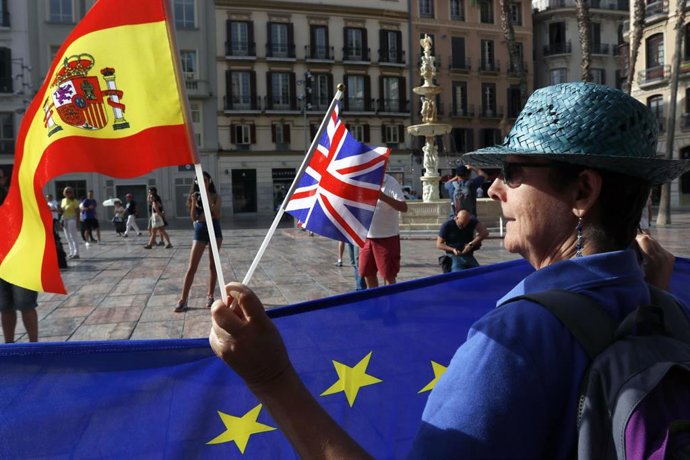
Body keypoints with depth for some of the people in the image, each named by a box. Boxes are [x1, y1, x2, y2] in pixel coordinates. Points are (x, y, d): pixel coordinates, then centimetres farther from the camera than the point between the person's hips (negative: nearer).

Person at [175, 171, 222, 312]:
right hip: (200, 231, 1)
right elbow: (193, 218, -2)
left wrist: (209, 200, -17)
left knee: (213, 265, 6)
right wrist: (194, 202, -15)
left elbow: (217, 215, -11)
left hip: (214, 230, 0)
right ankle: (183, 299, -2)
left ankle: (210, 295, 17)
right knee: (191, 267, -3)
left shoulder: (215, 196, 1)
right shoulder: (195, 196, 4)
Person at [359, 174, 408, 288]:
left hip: (387, 236, -6)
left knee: (388, 276, 1)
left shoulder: (391, 183, -13)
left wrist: (383, 197, -37)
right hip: (366, 236, 6)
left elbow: (404, 207, -24)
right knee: (367, 273, 14)